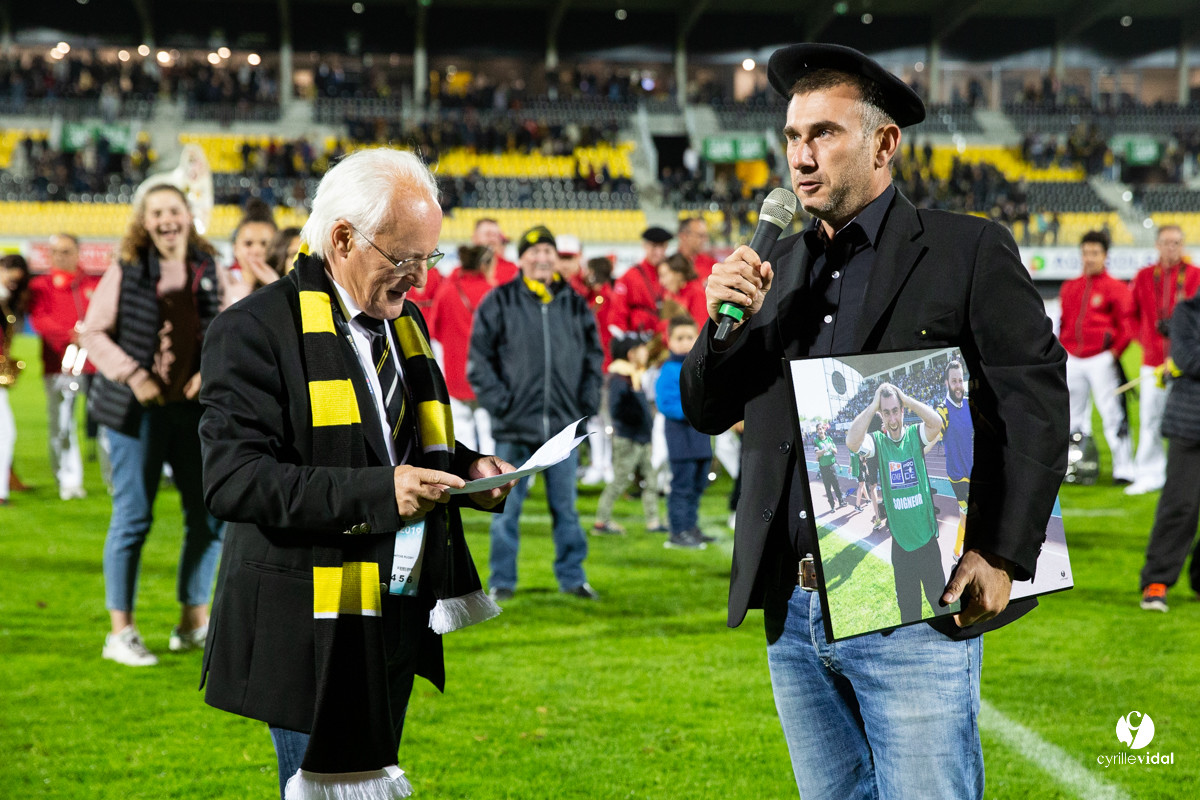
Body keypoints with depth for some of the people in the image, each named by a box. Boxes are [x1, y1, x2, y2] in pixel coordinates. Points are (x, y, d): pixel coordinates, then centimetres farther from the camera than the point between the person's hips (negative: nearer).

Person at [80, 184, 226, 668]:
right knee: (133, 518, -1)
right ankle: (120, 632, 7)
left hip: (192, 407, 4)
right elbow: (93, 332, -3)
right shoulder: (126, 273, -4)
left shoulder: (208, 272, 6)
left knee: (209, 515, 8)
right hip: (138, 411, -4)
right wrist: (133, 376, -14)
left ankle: (194, 622, 23)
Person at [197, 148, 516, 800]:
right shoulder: (257, 330, -13)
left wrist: (465, 470, 4)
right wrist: (377, 494, -28)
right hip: (316, 626, -7)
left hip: (401, 616, 7)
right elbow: (232, 481, -21)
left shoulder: (403, 323, 13)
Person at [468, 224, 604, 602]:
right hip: (514, 427, -2)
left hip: (564, 427, 3)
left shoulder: (575, 304, 9)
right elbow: (478, 359, 1)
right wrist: (498, 400, -7)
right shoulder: (499, 302, 0)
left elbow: (594, 354, 19)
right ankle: (502, 581, 11)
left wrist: (588, 398, 8)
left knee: (565, 506, 7)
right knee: (507, 507, 2)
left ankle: (572, 577, 17)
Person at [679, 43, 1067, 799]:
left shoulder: (968, 250, -3)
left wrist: (1002, 556, -15)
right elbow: (708, 411, 15)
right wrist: (724, 323, -5)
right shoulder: (784, 264, 14)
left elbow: (1039, 401, -9)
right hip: (794, 616, 6)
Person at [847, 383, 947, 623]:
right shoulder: (877, 441, -6)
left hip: (927, 536, 0)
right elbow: (852, 441, -26)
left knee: (939, 595, 14)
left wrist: (905, 398, -18)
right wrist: (873, 405, -20)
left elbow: (937, 422, -25)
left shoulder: (915, 434, -5)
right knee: (907, 604, 14)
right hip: (900, 540, 0)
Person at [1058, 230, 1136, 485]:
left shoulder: (1116, 288, -1)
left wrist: (1114, 352, -7)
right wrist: (1063, 351, 13)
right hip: (1072, 360, 5)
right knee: (1073, 418, 8)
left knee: (1113, 416, -9)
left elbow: (1127, 326, -2)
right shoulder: (1069, 287, 15)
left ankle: (1123, 470, -7)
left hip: (1102, 360, -5)